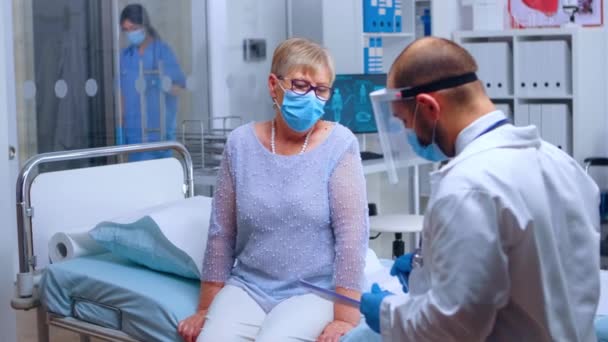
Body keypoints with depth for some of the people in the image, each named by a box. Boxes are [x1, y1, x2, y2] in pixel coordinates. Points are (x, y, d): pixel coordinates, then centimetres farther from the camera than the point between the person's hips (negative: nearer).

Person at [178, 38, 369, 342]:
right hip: (247, 287, 3)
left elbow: (351, 235, -11)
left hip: (313, 292, -3)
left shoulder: (339, 145, -7)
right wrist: (205, 309, 8)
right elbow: (221, 234, 6)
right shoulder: (241, 143, 2)